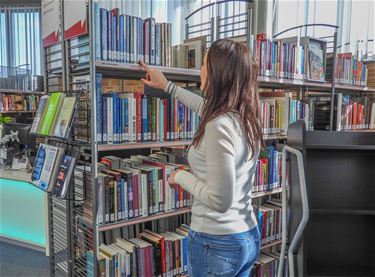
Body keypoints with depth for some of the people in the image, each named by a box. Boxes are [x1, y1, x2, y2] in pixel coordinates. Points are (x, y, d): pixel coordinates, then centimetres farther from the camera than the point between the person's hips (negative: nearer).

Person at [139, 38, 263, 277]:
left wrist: (181, 177, -9)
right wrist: (167, 85, 32)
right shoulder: (245, 116, 1)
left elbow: (220, 200, -25)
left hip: (217, 243, -7)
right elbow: (207, 107, 22)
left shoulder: (220, 126, -25)